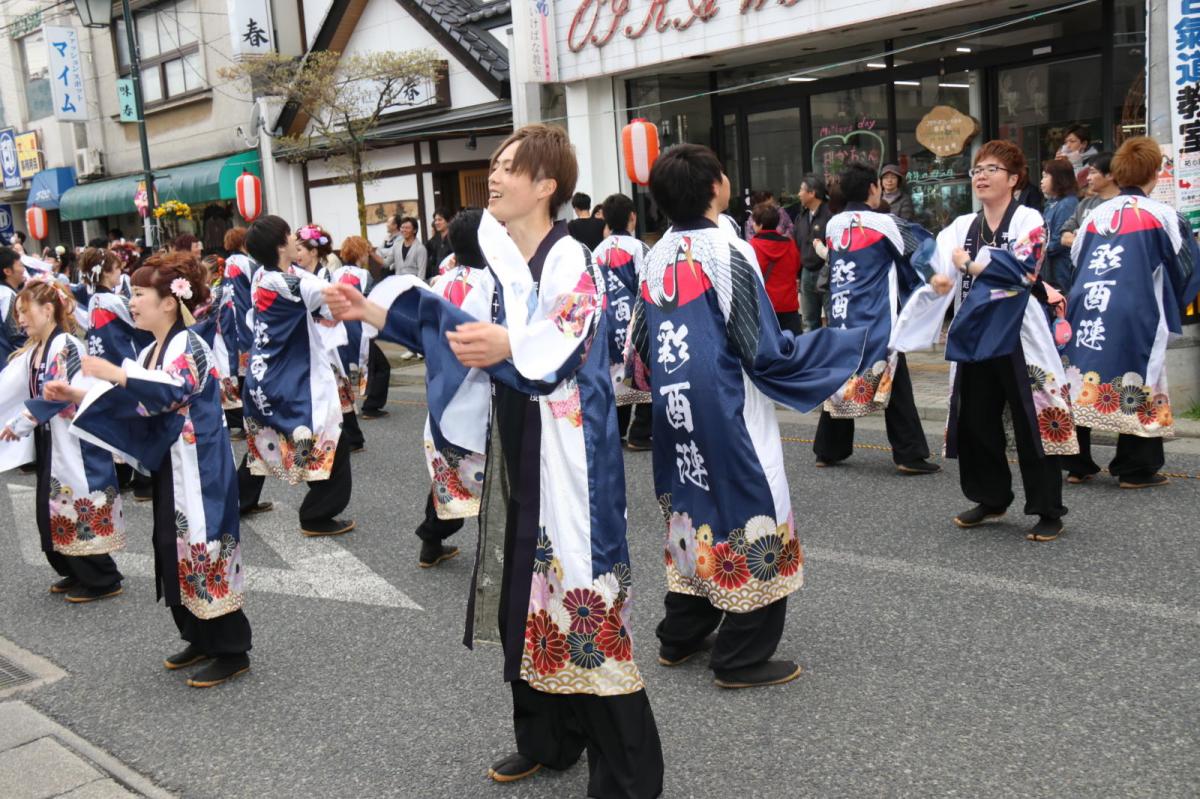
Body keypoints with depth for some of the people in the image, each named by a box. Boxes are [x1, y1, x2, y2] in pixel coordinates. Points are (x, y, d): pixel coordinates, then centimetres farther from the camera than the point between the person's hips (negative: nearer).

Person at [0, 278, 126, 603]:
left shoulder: (66, 345, -15)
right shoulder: (31, 352, 13)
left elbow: (58, 393, -23)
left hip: (75, 443, -9)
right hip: (48, 443, 9)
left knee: (79, 511, -3)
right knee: (53, 512, 14)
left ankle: (103, 580, 9)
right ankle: (76, 574, 27)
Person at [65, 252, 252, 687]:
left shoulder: (189, 346, -13)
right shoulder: (150, 353, 14)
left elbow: (173, 391, -30)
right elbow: (134, 405, 13)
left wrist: (115, 374, -35)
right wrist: (78, 396, 5)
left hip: (199, 471, -9)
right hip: (169, 470, 9)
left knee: (204, 553, -5)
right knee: (176, 554, 13)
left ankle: (232, 652, 4)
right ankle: (200, 639, 26)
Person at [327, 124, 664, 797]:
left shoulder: (571, 260, -13)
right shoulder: (506, 262, 12)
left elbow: (568, 347, -27)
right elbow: (464, 329, 22)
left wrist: (507, 349, -47)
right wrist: (374, 310, 20)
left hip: (567, 456, -9)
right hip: (515, 448, 9)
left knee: (581, 601, -5)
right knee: (525, 590, 16)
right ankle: (548, 740, 33)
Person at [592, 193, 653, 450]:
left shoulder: (597, 253, 8)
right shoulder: (638, 248, -9)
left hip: (609, 324, 6)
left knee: (614, 376, 13)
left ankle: (614, 431, 19)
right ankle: (640, 435, 0)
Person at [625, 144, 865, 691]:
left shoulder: (657, 259, 3)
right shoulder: (727, 252, -17)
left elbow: (639, 351, 9)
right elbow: (769, 354, -16)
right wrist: (855, 343, -7)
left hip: (677, 418, 7)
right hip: (730, 419, -7)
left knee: (695, 518, 20)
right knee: (750, 528, 5)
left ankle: (680, 638, 30)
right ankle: (742, 659, 13)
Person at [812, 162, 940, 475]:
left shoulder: (833, 225, 6)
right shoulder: (883, 223, -9)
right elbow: (925, 246, -3)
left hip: (841, 315, 5)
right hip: (877, 320, -5)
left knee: (841, 381, 14)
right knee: (893, 384, -1)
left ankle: (828, 450, 20)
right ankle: (909, 455, 0)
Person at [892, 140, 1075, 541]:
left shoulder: (1028, 220, -2)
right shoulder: (962, 227, 12)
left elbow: (1019, 270, -17)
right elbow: (940, 271, 0)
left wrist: (969, 264, -6)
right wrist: (939, 281, -24)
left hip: (1017, 335, -5)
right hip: (974, 336, 6)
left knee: (1031, 424, -3)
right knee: (975, 422, 11)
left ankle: (1048, 512, 7)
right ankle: (991, 500, 28)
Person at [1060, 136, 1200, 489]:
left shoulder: (1095, 215, 8)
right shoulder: (1163, 216, -3)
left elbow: (1076, 260, 19)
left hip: (1086, 309, 4)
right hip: (1136, 315, -4)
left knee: (1082, 384, 9)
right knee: (1137, 389, 5)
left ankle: (1077, 464, 14)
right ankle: (1135, 469, 9)